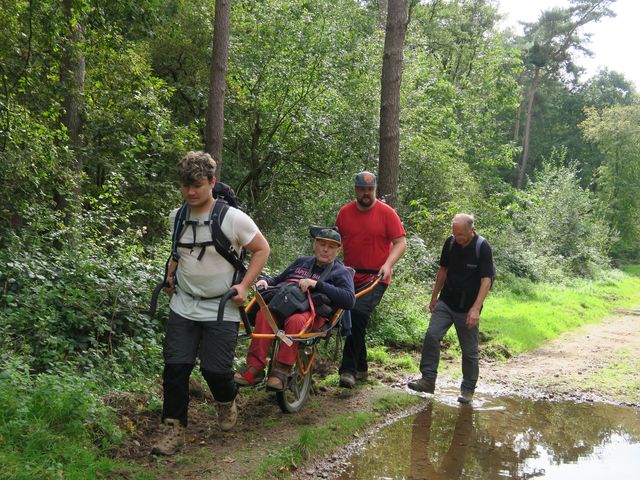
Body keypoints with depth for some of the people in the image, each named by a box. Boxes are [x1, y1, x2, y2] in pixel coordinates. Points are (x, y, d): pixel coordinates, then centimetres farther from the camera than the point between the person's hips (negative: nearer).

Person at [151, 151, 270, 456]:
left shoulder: (233, 218, -15)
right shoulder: (176, 217, 1)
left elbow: (261, 249, -4)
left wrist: (244, 286, -11)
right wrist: (171, 274, 6)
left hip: (221, 309, -4)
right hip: (183, 305, 4)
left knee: (215, 369, -5)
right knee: (175, 366, -3)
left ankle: (226, 401, 31)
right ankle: (174, 429, 9)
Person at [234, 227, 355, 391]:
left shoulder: (341, 272, 15)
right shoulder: (302, 262, 31)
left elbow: (349, 300, -4)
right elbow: (278, 280, 39)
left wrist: (316, 284, -10)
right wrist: (265, 281, 14)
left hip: (313, 312, -4)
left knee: (296, 320, -40)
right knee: (264, 314, -31)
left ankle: (282, 368, -29)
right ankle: (255, 368, -32)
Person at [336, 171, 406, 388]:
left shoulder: (386, 213, -5)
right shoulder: (345, 212, 6)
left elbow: (401, 242, -5)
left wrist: (388, 264, -18)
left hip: (375, 278, -5)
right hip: (350, 276, 5)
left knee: (358, 314, -23)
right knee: (354, 320, 10)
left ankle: (348, 369, -19)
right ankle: (361, 368, 26)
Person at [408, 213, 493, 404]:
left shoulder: (483, 248, -15)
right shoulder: (450, 243, -1)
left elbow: (486, 280, -19)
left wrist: (476, 308, -27)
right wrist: (434, 296, 15)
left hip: (467, 308, -4)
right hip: (446, 302, 4)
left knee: (469, 350, 3)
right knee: (431, 335, -10)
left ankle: (468, 389, 18)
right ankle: (428, 380, -3)